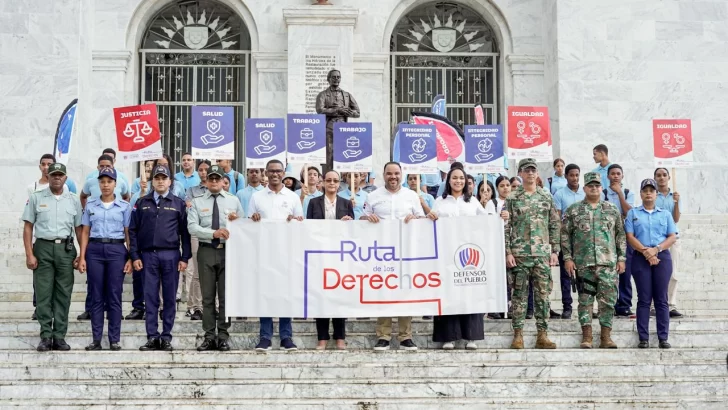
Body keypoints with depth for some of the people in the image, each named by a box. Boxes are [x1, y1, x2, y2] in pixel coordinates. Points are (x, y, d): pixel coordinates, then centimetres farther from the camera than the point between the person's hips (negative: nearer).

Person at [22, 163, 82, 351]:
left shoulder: (73, 200, 10)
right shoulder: (36, 198, 5)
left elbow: (79, 229, 10)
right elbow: (28, 227, 3)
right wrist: (29, 254, -5)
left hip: (66, 249, 1)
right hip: (43, 247, -1)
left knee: (63, 294, 3)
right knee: (43, 293, -2)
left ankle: (59, 336, 8)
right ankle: (46, 336, 3)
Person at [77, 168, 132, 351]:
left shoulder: (124, 206, 5)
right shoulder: (91, 205, 9)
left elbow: (129, 234, 4)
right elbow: (85, 232, 9)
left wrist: (131, 258, -3)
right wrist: (82, 257, 1)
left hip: (116, 250, -1)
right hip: (94, 249, 1)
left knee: (114, 296, 0)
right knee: (96, 296, 3)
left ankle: (114, 340, 5)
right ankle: (96, 339, 8)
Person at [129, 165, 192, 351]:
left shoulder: (178, 204, 8)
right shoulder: (142, 203, 10)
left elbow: (185, 232, 5)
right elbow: (133, 230, 8)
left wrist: (185, 257, -2)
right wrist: (135, 256, 0)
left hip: (171, 255, -1)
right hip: (148, 255, 1)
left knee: (170, 298, 2)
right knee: (150, 298, 2)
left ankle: (166, 337, 9)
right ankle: (152, 337, 6)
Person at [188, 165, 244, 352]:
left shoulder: (233, 200, 10)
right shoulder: (197, 202, 6)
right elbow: (192, 227, -6)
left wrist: (236, 220, -13)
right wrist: (214, 233, -19)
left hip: (227, 251, 0)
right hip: (206, 251, 0)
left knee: (226, 295, 1)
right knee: (208, 297, 3)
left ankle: (223, 337, 7)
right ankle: (209, 337, 9)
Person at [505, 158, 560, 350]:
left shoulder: (547, 197, 9)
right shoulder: (512, 199, 2)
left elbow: (554, 226, 11)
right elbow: (506, 227, 0)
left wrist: (555, 251, 4)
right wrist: (508, 252, -7)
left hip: (543, 254, 2)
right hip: (519, 254, -2)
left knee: (543, 295, 2)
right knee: (519, 295, 1)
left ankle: (542, 335, 7)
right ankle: (518, 334, 6)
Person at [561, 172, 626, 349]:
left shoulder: (612, 210, 11)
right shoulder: (573, 210, 6)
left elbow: (621, 235, 12)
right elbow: (565, 234, 4)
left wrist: (621, 258, 5)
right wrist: (567, 258, -3)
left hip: (608, 262, 1)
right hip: (583, 263, -1)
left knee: (608, 299, 0)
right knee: (585, 299, 0)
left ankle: (606, 337, 6)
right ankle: (586, 336, 4)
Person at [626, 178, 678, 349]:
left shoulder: (665, 214, 14)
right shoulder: (633, 213, 10)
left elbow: (673, 237, 4)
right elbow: (630, 237, 0)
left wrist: (656, 249, -11)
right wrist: (645, 251, -13)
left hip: (662, 257, 1)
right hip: (640, 258, -1)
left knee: (661, 299, 0)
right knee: (644, 299, -2)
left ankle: (663, 338, 2)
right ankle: (643, 338, -2)